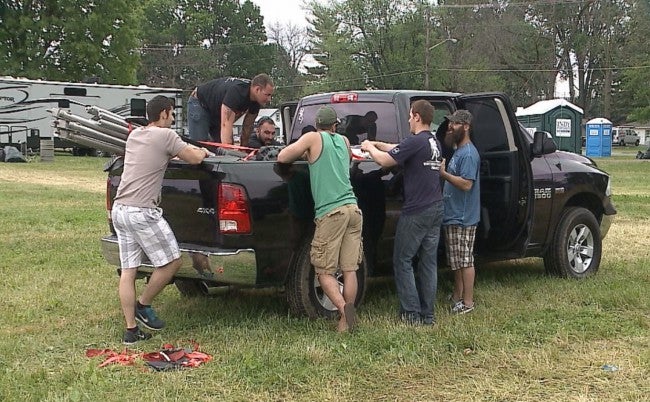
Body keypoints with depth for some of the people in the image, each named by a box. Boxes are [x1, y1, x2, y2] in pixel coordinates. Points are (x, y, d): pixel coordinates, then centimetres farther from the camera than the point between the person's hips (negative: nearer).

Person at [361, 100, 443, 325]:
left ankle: (411, 313, 1)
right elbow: (398, 150, 24)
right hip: (436, 209, 8)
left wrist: (370, 148, 2)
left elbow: (385, 160, -15)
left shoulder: (416, 142, -16)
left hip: (416, 211, -8)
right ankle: (428, 315, 12)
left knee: (403, 261, 2)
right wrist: (377, 145, 21)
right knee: (429, 262, 9)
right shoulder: (434, 143, 13)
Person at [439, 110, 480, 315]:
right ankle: (457, 296, 26)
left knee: (465, 260, -3)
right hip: (453, 215, 10)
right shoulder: (459, 151, 16)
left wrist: (443, 173, -22)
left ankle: (468, 302, 3)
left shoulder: (468, 154, -16)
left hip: (463, 217, -10)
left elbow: (466, 184, -25)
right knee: (456, 260, 16)